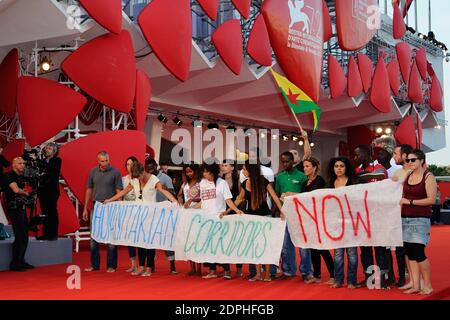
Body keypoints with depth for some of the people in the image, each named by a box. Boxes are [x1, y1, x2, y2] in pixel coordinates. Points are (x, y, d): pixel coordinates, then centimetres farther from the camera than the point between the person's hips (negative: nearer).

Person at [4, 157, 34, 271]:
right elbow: (16, 190, -25)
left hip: (22, 208, 10)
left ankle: (21, 261, 22)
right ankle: (14, 264, -6)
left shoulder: (20, 177, 17)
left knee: (24, 237, 13)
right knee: (19, 237, -11)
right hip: (14, 209, -10)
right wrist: (26, 193, -8)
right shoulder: (9, 176, -12)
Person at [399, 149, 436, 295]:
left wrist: (410, 202, -14)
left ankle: (427, 285, 4)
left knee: (418, 252, -10)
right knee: (410, 253, 4)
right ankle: (415, 285, 9)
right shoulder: (407, 176, 12)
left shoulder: (428, 177, -5)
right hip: (405, 218, 6)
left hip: (420, 219, -6)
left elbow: (431, 199, -12)